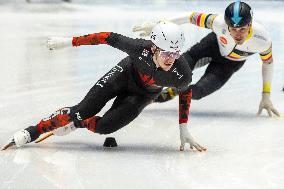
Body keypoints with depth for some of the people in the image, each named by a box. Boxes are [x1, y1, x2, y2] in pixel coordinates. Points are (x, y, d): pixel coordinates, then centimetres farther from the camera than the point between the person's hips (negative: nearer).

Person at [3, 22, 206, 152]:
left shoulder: (182, 74, -35)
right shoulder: (140, 48, -39)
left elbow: (185, 93, -11)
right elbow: (111, 38, -23)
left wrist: (183, 128, -6)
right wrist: (69, 42, -19)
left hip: (143, 94, 1)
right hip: (125, 73, -1)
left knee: (104, 127, -15)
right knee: (83, 110, -14)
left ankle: (76, 123, 18)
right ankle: (33, 132, -1)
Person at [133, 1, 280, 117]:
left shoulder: (262, 40, -36)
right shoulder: (219, 23, -39)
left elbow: (268, 61, -15)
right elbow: (193, 18, -24)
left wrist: (266, 97, -10)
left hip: (230, 64, 0)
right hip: (215, 44, 0)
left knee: (198, 91, -18)